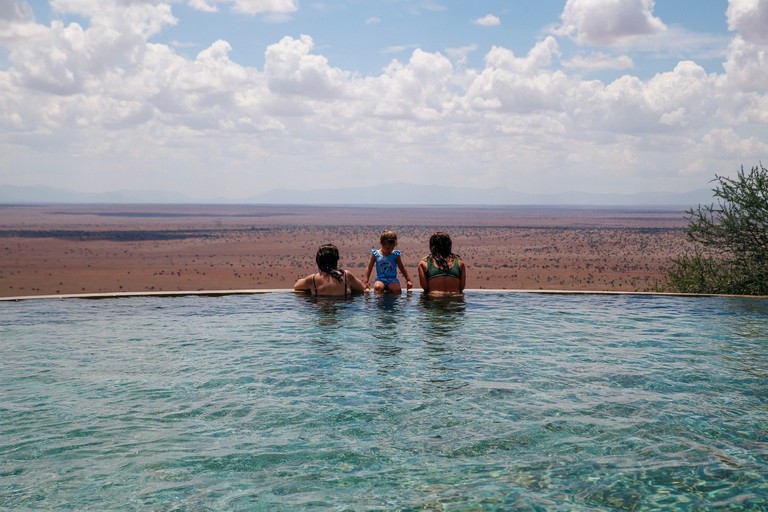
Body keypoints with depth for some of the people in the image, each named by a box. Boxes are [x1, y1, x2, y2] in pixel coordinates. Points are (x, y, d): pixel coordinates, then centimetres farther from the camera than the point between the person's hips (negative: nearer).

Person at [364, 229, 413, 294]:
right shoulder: (375, 254, 5)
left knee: (397, 289, -33)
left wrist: (408, 280, 10)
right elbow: (369, 268, 10)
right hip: (380, 279, 0)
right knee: (377, 287, -35)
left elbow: (402, 268, 16)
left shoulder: (395, 254, 6)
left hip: (392, 279, 0)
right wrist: (366, 282, 1)